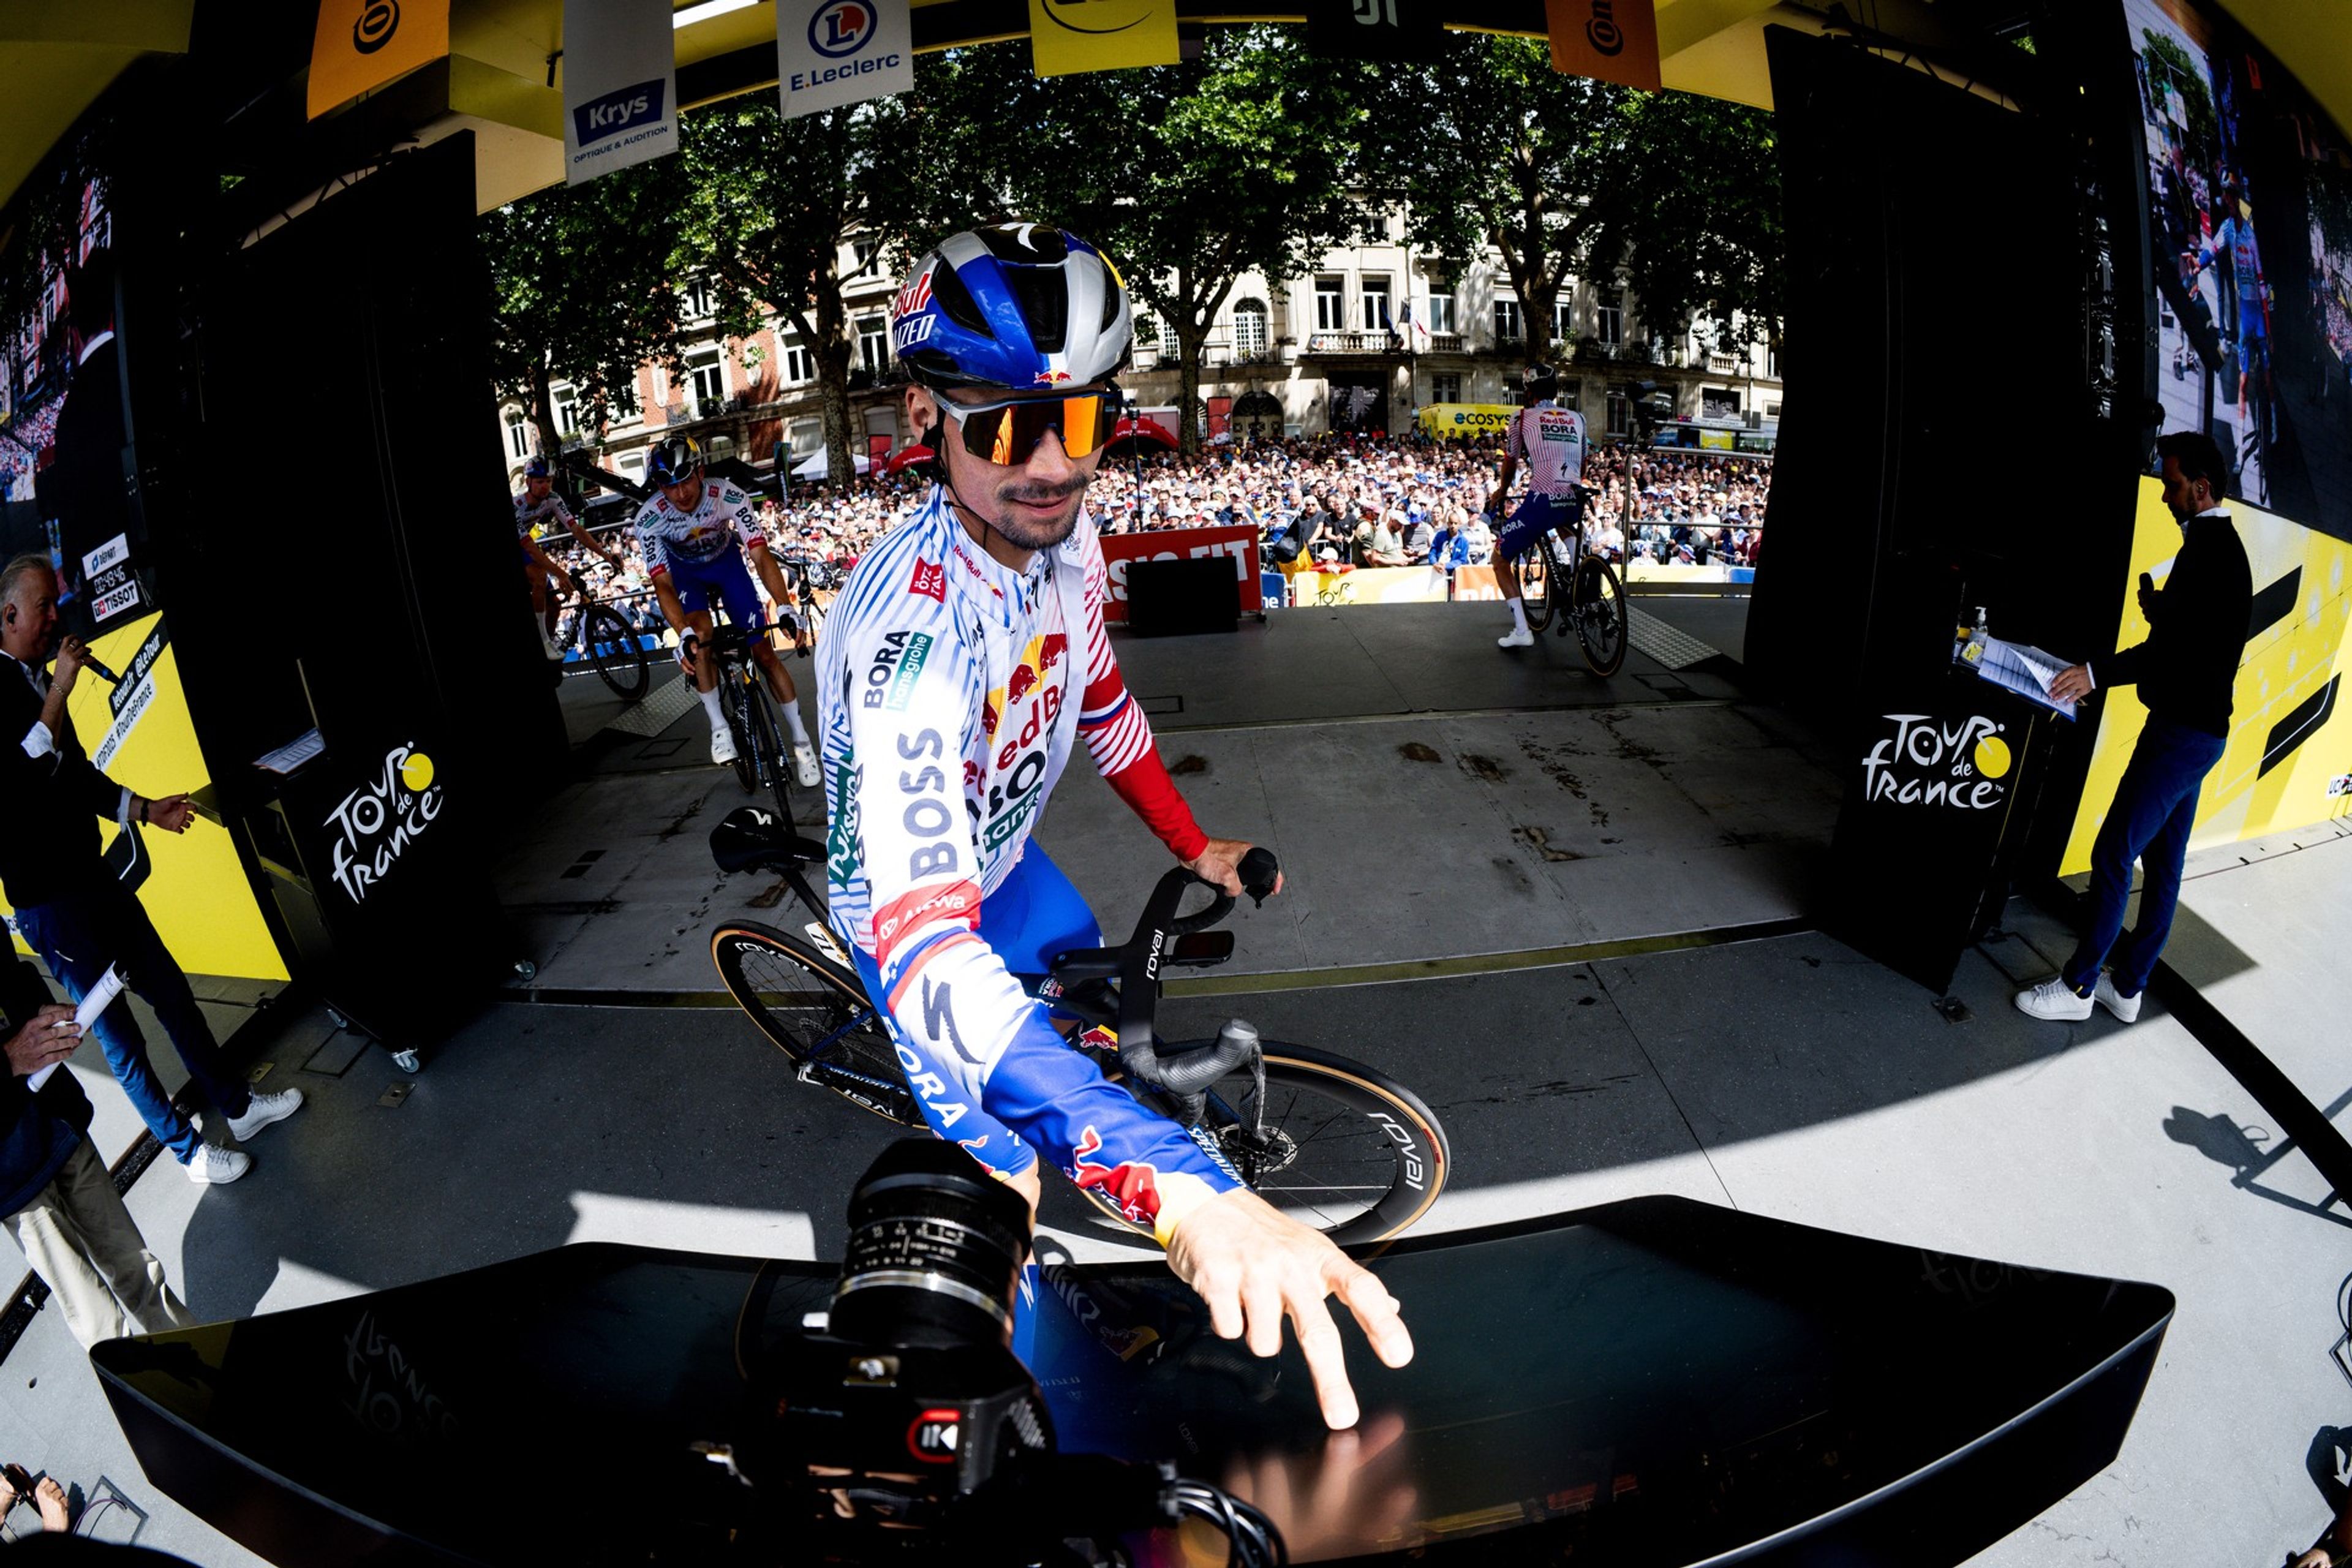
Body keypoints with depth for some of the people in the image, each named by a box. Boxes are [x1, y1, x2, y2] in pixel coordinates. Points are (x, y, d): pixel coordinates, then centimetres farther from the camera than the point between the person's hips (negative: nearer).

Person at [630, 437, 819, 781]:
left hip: (726, 562, 0)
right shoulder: (649, 519, -31)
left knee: (764, 653, -5)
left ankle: (801, 740, 5)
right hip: (684, 570, 0)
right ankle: (719, 727, -15)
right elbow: (663, 584, -33)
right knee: (701, 635, -30)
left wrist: (785, 609, -48)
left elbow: (761, 556, -35)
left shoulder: (730, 497, -33)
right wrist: (684, 636, -49)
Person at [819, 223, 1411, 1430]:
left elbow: (1097, 703, 2)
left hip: (1000, 853, 7)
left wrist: (1195, 846, 8)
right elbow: (927, 931, -56)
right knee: (1007, 1172, -1)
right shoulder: (909, 628, -44)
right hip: (910, 903, -7)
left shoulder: (1065, 534, -19)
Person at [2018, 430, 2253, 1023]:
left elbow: (2182, 648, -26)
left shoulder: (2209, 548, -17)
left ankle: (2078, 985, 1)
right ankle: (2127, 986, 22)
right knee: (2162, 862, 13)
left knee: (2114, 852, -7)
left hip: (2184, 730, -11)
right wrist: (2158, 607, 9)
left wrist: (2098, 673, -30)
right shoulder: (2221, 545, 15)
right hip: (2195, 727, 11)